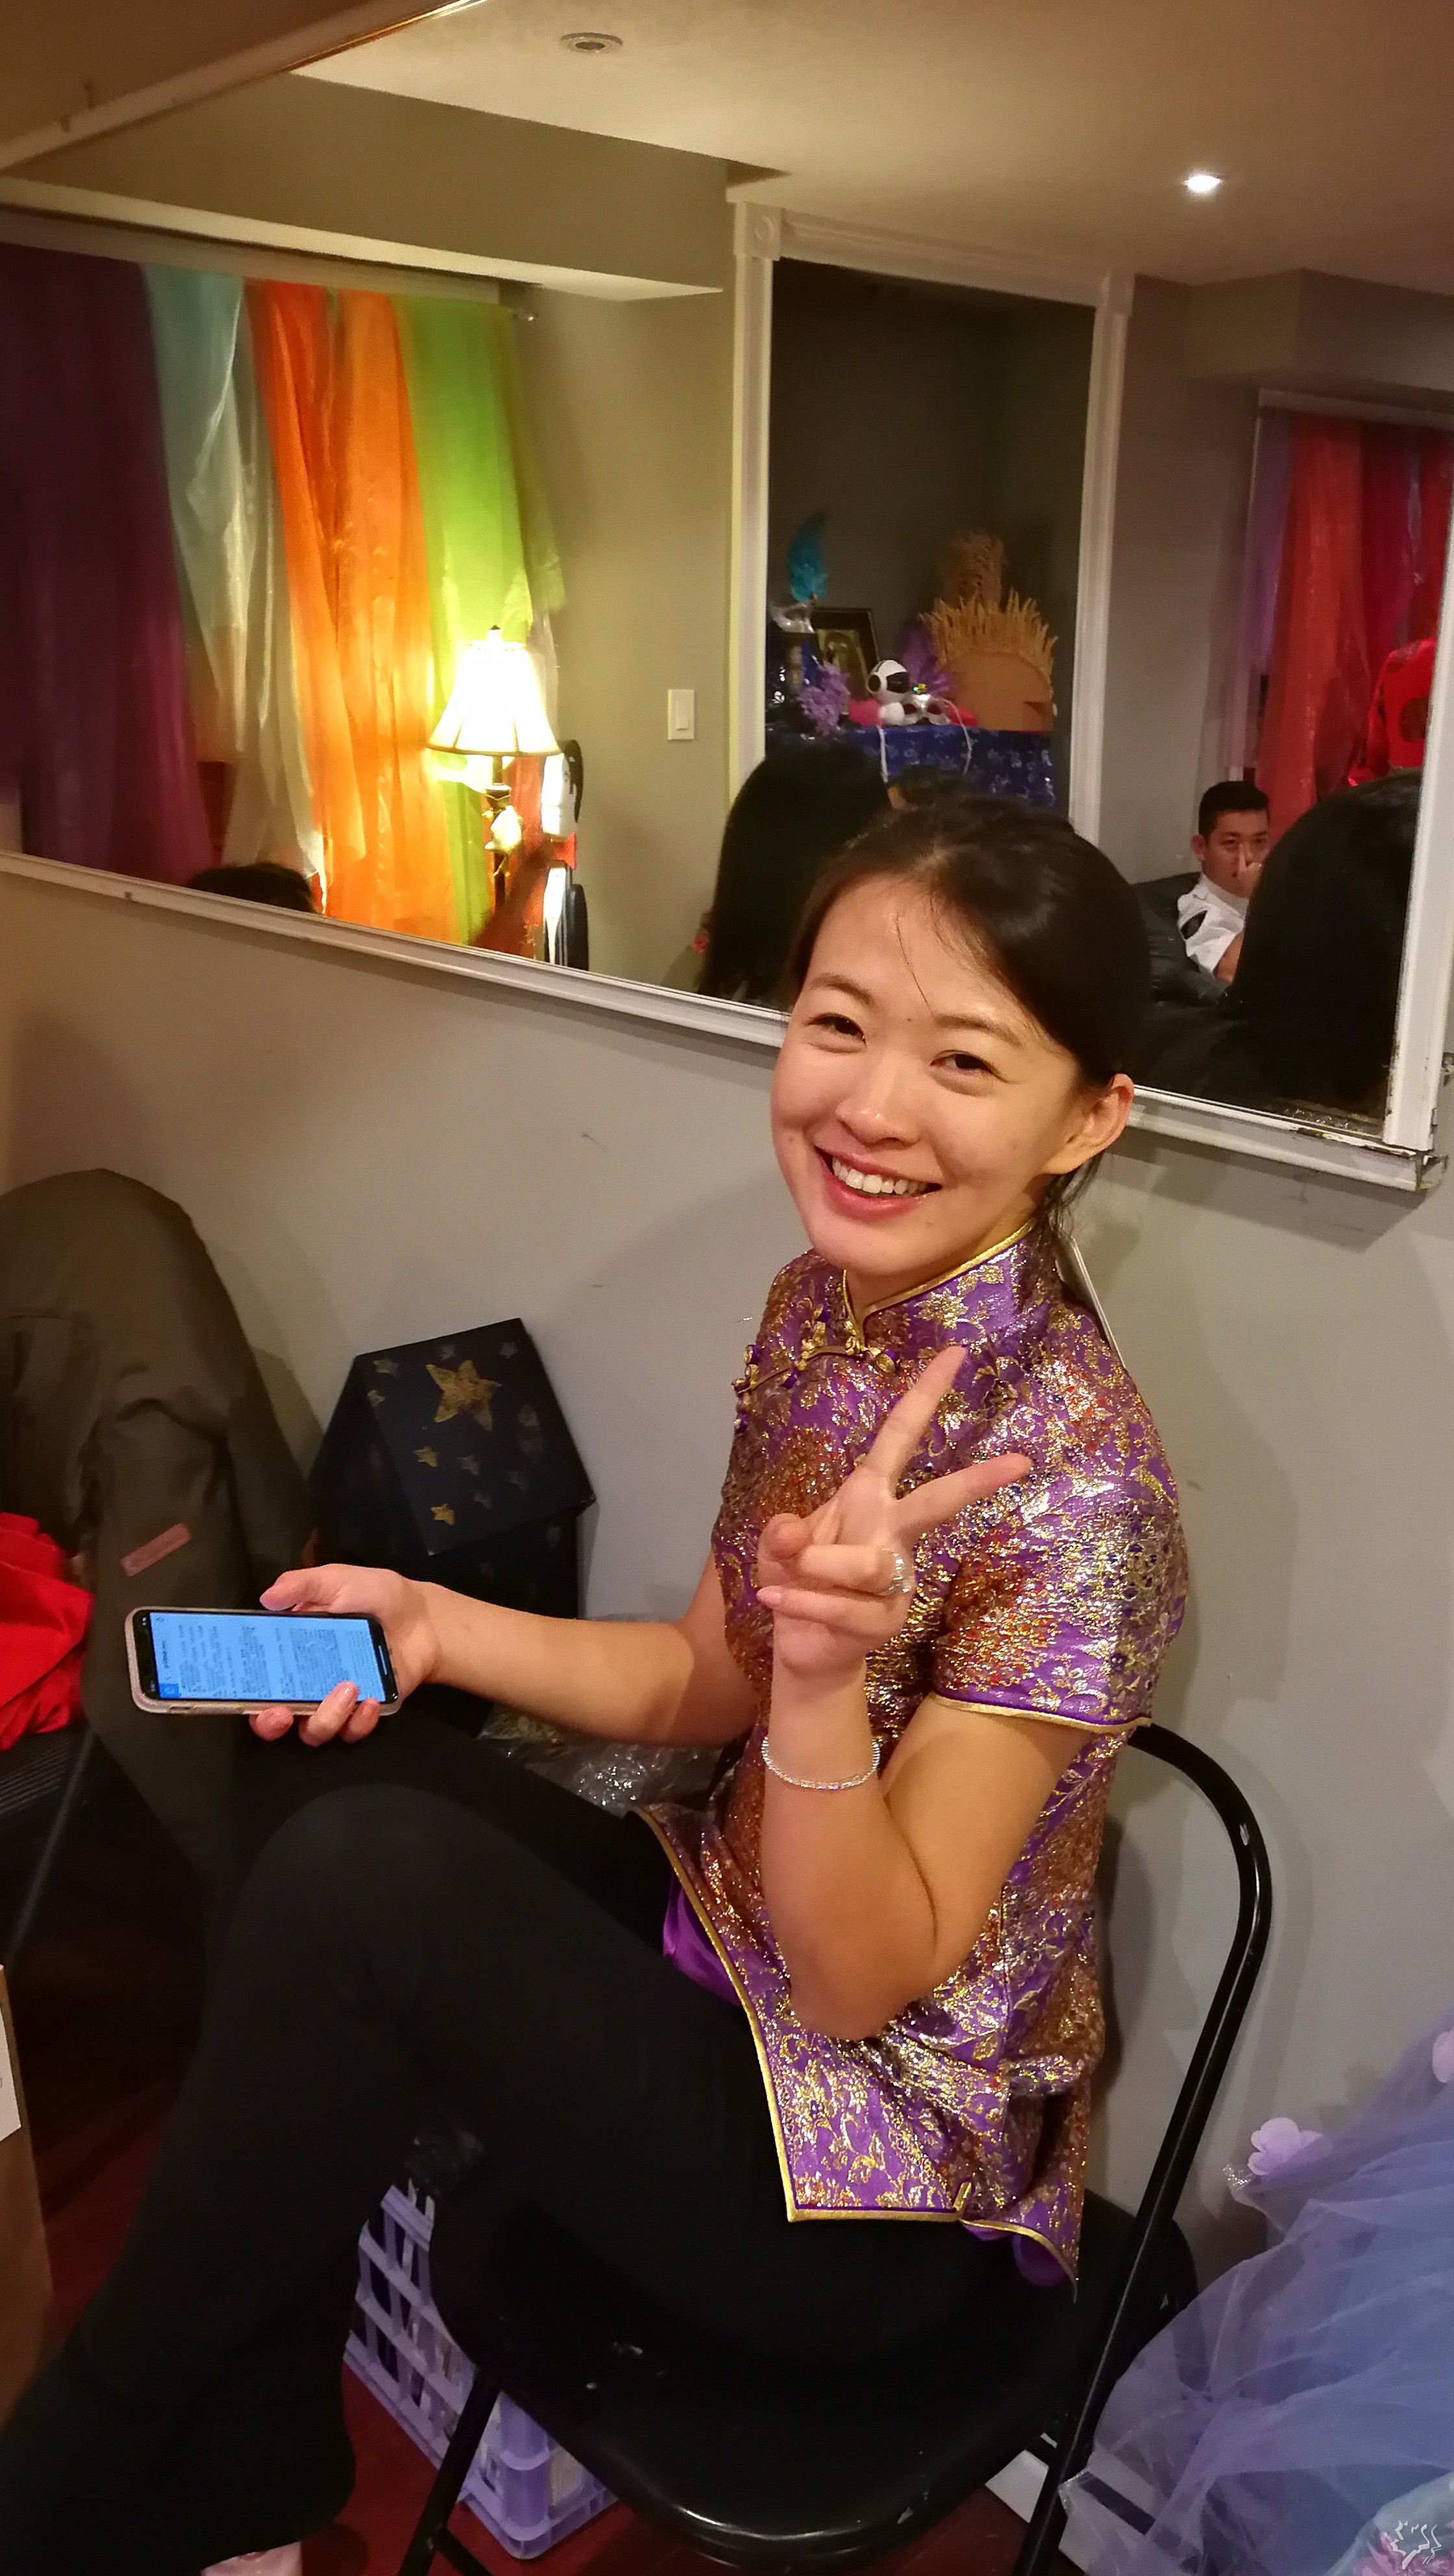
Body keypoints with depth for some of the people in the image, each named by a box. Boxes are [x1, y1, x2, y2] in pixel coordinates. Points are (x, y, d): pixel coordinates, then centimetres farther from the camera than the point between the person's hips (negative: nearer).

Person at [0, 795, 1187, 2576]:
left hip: (883, 2195, -7)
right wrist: (435, 1627, -9)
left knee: (368, 1880, -24)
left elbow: (862, 1981, -22)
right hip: (731, 1944, 8)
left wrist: (827, 1676, -41)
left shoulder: (1069, 1481, -27)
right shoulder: (824, 1307, -5)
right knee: (318, 1774, 0)